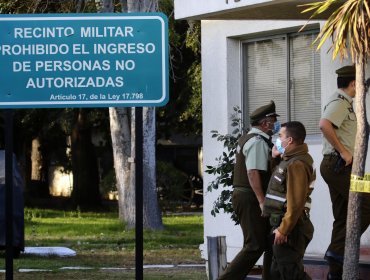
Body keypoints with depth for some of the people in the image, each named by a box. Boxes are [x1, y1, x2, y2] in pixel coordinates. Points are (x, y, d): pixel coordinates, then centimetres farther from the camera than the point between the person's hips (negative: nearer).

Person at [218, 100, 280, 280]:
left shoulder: (247, 138, 17)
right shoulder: (258, 142, -15)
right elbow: (253, 173, -24)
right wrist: (262, 201, -26)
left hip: (242, 195, 11)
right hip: (250, 198, -11)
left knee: (269, 243, 15)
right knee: (254, 246, -10)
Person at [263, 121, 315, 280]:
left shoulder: (296, 165, -19)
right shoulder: (289, 160, 15)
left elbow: (296, 202, -25)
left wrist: (283, 229, -22)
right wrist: (275, 157, 15)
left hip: (290, 229, -11)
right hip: (281, 224, 11)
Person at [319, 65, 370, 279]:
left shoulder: (342, 102, 20)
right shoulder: (341, 102, -13)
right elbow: (324, 125, -30)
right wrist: (342, 151, -23)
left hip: (334, 165, 10)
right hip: (339, 165, -10)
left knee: (342, 217, 10)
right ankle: (338, 251, -13)